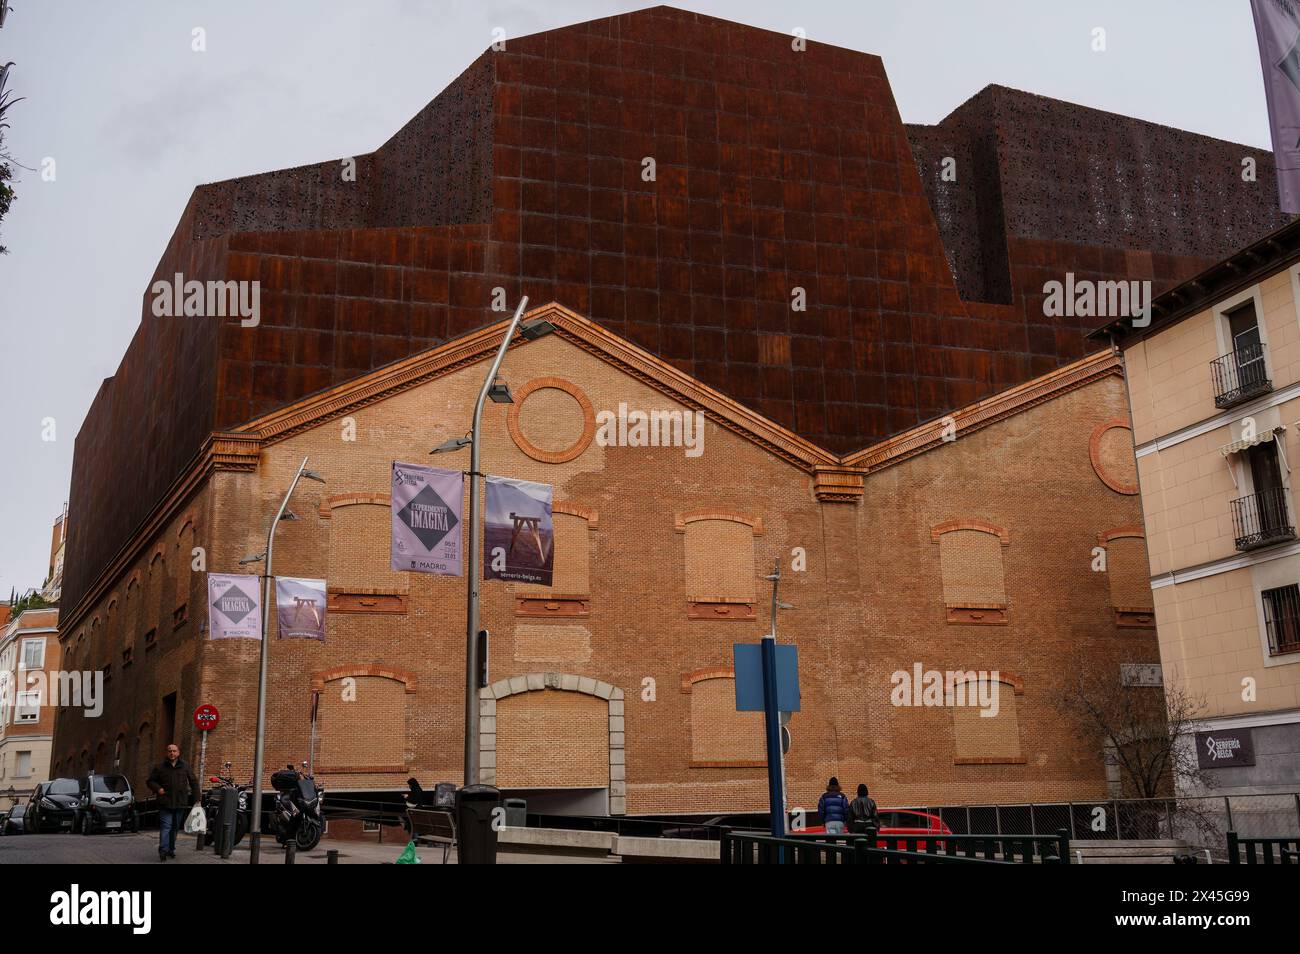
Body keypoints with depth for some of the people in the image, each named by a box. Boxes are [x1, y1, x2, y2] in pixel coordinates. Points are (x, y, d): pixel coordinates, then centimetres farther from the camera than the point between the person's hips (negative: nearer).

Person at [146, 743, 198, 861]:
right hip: (165, 803, -3)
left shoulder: (185, 767, 8)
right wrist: (158, 788, -9)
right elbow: (150, 781, 11)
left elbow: (193, 782, 14)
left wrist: (196, 798, 9)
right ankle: (163, 850, -18)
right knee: (166, 827, -13)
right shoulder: (160, 767, 2)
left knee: (175, 828, 12)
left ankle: (171, 849, 23)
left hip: (180, 803, 3)